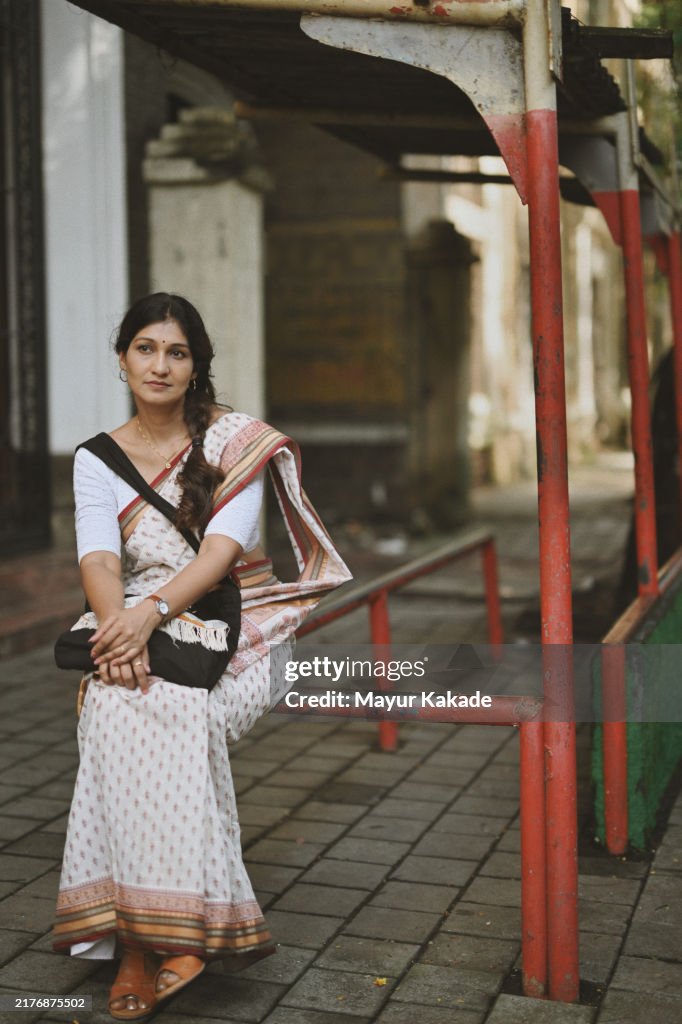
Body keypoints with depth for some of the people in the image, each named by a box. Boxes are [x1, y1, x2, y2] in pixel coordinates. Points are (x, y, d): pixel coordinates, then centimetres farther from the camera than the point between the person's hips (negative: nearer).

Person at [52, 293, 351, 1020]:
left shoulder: (234, 439, 2)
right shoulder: (97, 460, 9)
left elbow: (223, 549, -10)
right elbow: (99, 559, -6)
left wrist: (151, 613, -25)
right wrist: (121, 626, -28)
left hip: (231, 627, -2)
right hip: (135, 623, 2)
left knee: (170, 704, -33)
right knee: (120, 698, -31)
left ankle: (158, 932, -24)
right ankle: (138, 936, -25)